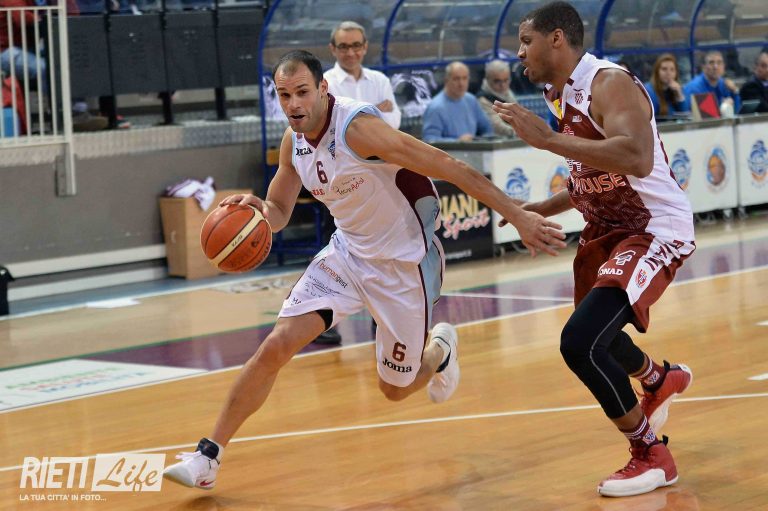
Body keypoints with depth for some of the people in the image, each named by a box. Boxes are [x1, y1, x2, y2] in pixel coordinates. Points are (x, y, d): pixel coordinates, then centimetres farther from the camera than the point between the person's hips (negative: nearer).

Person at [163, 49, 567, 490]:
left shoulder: (358, 127, -28)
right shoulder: (294, 140, -5)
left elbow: (452, 168, -28)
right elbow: (279, 212, 9)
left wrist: (518, 216, -30)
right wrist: (257, 208, -16)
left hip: (406, 263, -5)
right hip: (349, 252, 5)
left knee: (396, 388, 9)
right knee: (276, 346, -11)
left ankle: (440, 350, 44)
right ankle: (209, 456, 0)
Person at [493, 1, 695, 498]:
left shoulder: (610, 83, -21)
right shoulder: (565, 94, 7)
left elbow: (637, 159, -38)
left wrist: (547, 138, -36)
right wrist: (540, 209, 9)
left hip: (656, 228, -10)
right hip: (608, 228, 10)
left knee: (580, 341, -23)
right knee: (593, 333, 27)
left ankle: (652, 455, -3)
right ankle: (661, 379, 60)